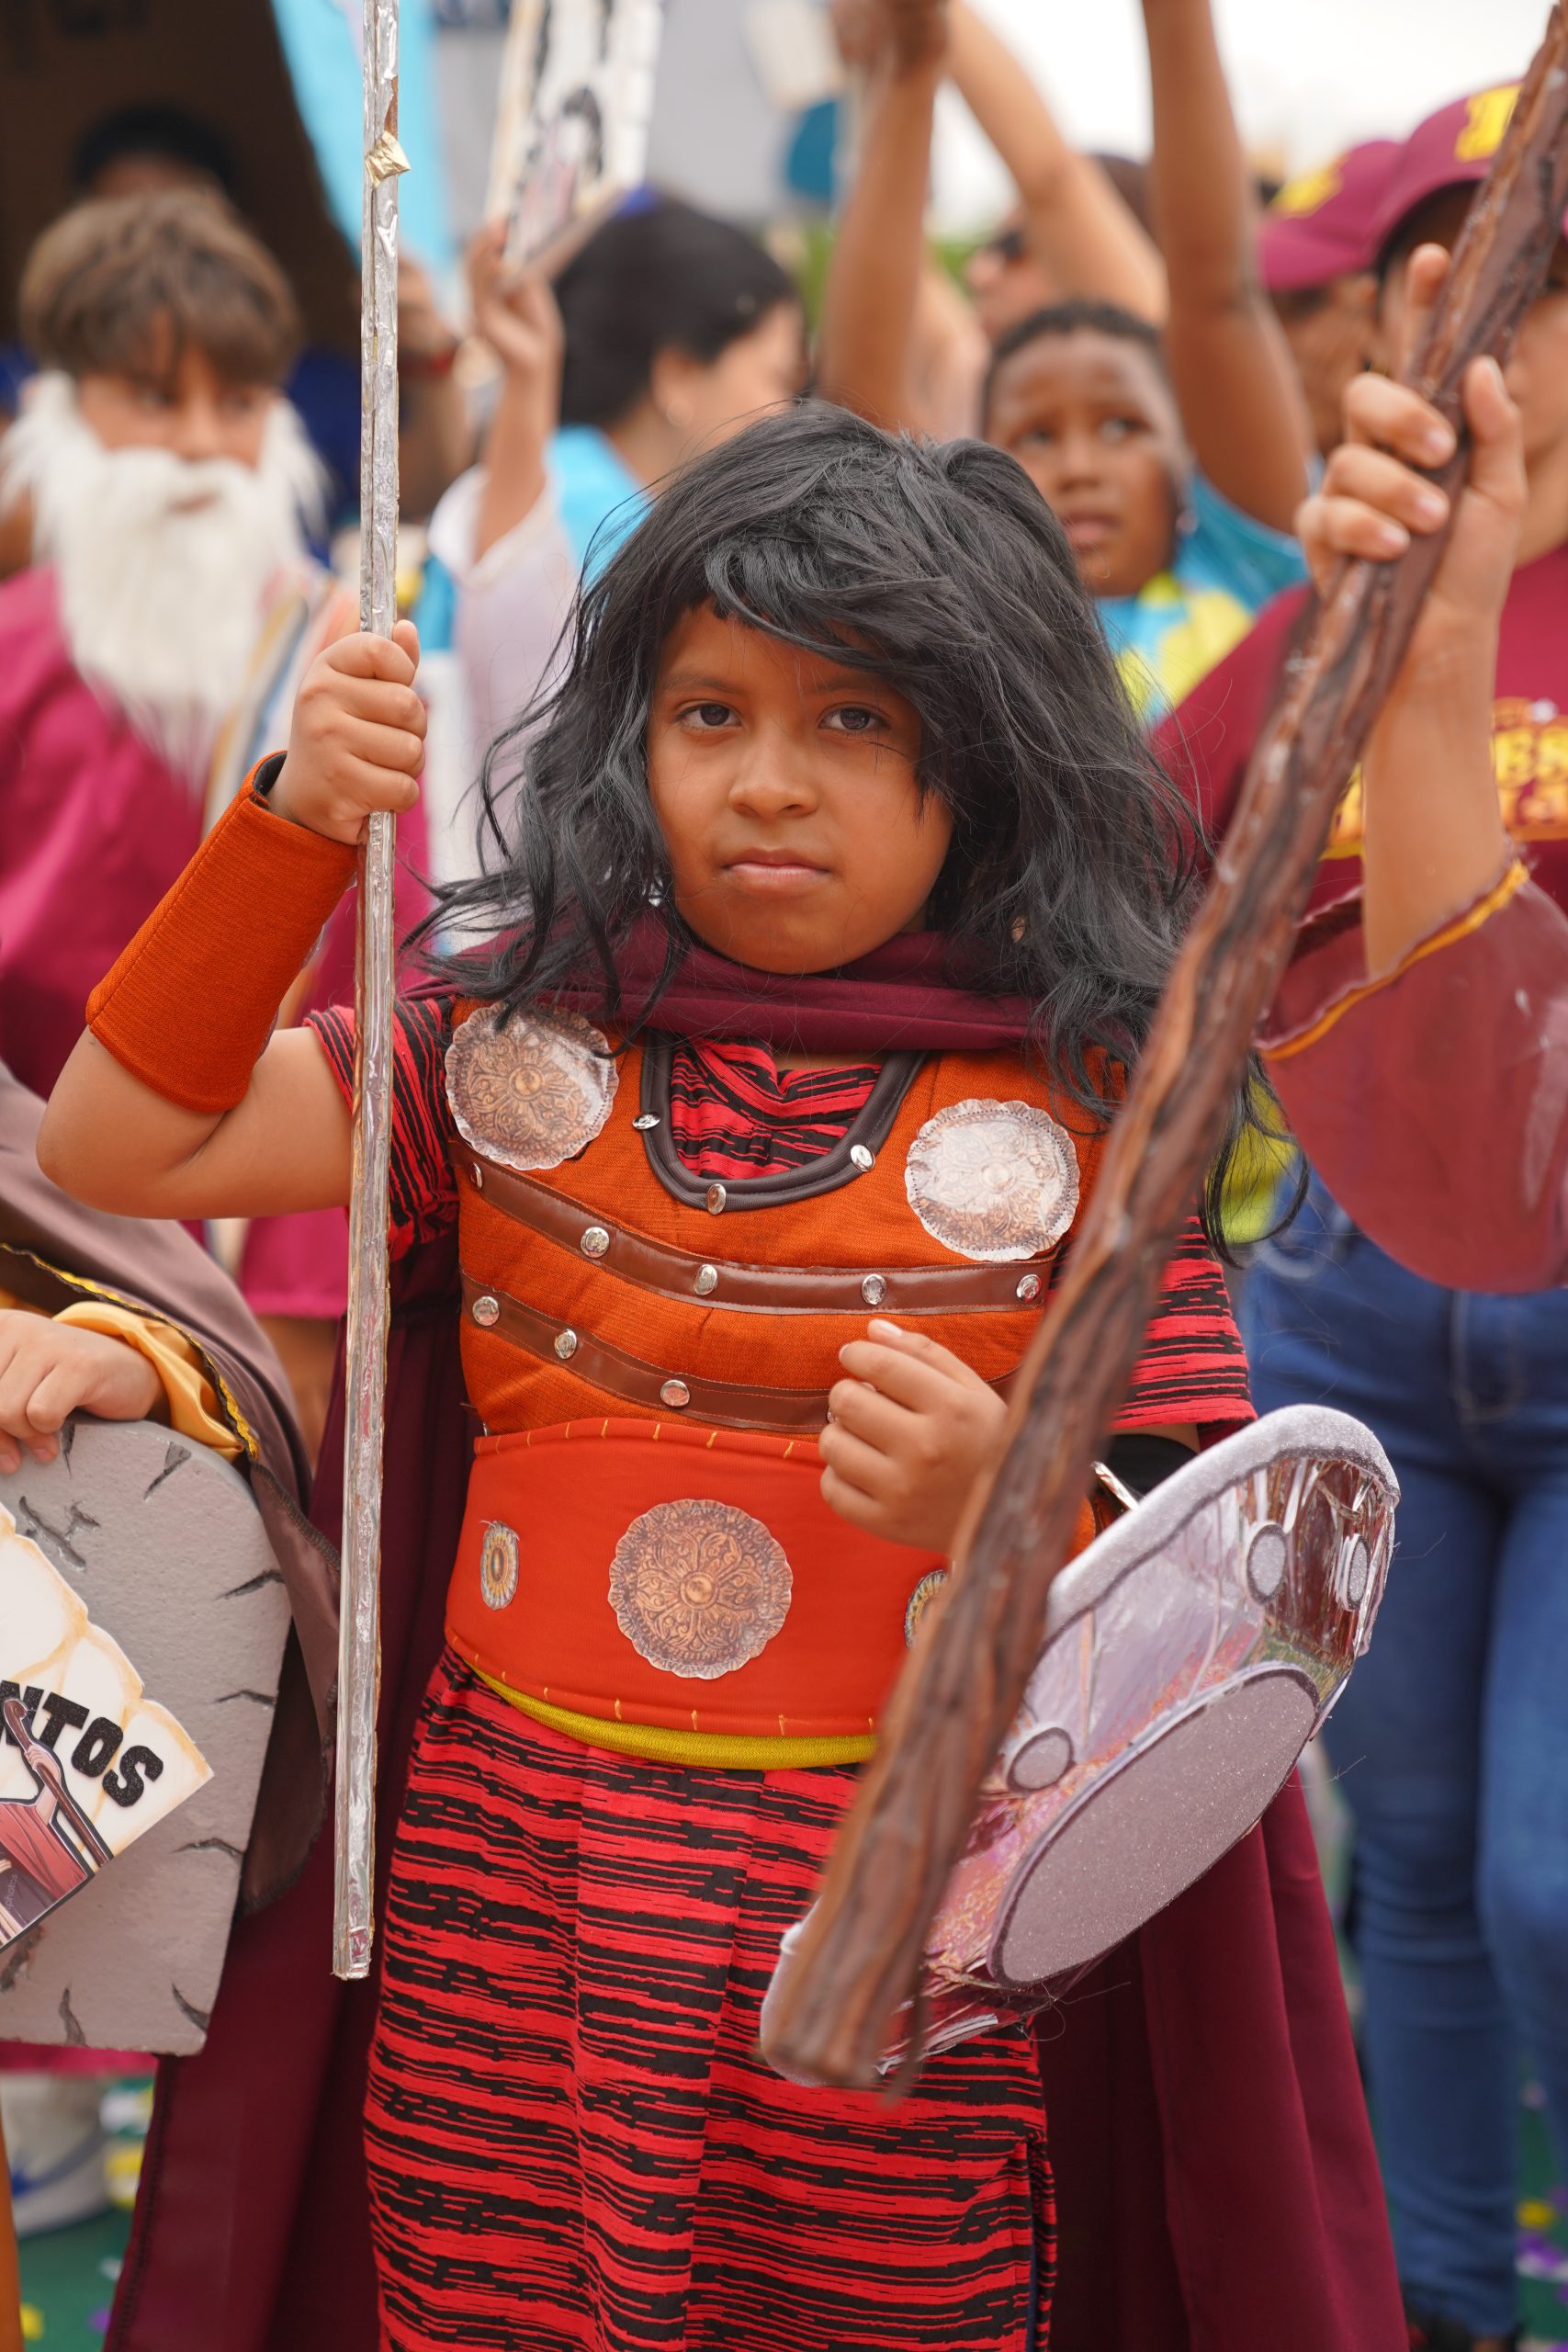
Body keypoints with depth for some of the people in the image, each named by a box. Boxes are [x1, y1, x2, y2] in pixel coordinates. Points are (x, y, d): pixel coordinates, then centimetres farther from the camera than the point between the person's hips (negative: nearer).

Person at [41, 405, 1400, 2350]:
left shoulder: (1073, 1114, -3)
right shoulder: (526, 1042, 4)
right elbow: (126, 1145, -1)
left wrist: (996, 1507, -25)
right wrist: (297, 820, -8)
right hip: (507, 1906, 2)